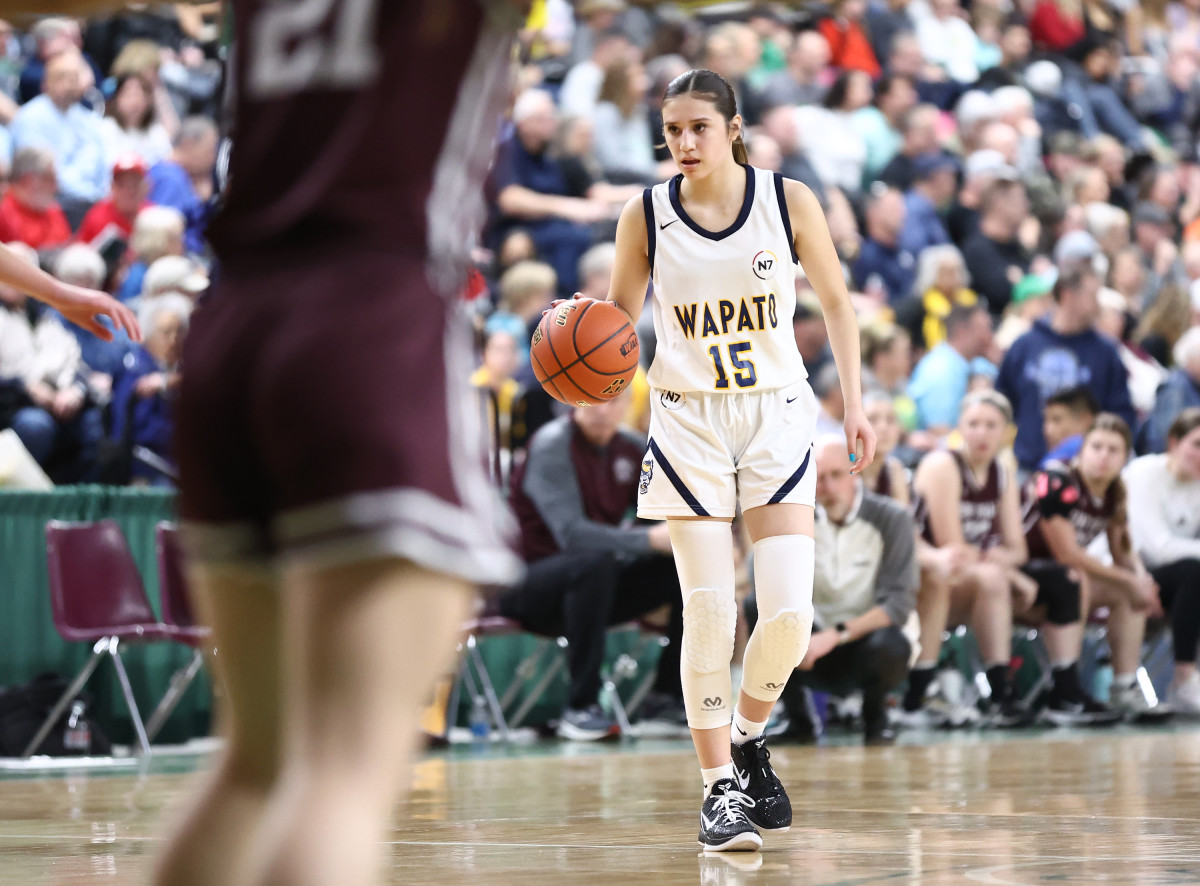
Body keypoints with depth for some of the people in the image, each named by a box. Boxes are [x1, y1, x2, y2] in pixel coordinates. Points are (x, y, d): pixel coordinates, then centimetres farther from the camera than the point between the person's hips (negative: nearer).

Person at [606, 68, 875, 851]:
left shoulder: (788, 201, -5)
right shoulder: (645, 218, -4)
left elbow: (836, 301, 7)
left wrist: (854, 403, 3)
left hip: (776, 417, 0)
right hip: (689, 424, 0)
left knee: (790, 612, -9)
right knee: (709, 614, -8)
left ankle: (749, 738, 19)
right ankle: (721, 788, 3)